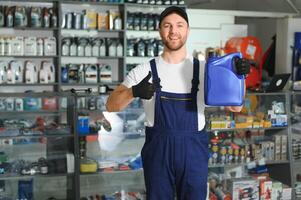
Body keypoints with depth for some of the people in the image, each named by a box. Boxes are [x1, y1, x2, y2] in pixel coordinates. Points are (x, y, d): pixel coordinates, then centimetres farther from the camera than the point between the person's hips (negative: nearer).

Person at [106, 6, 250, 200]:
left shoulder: (203, 69, 2)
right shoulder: (145, 71, 0)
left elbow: (234, 107, 1)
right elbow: (111, 106, -5)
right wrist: (133, 92, -26)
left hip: (193, 151, 1)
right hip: (158, 149, 0)